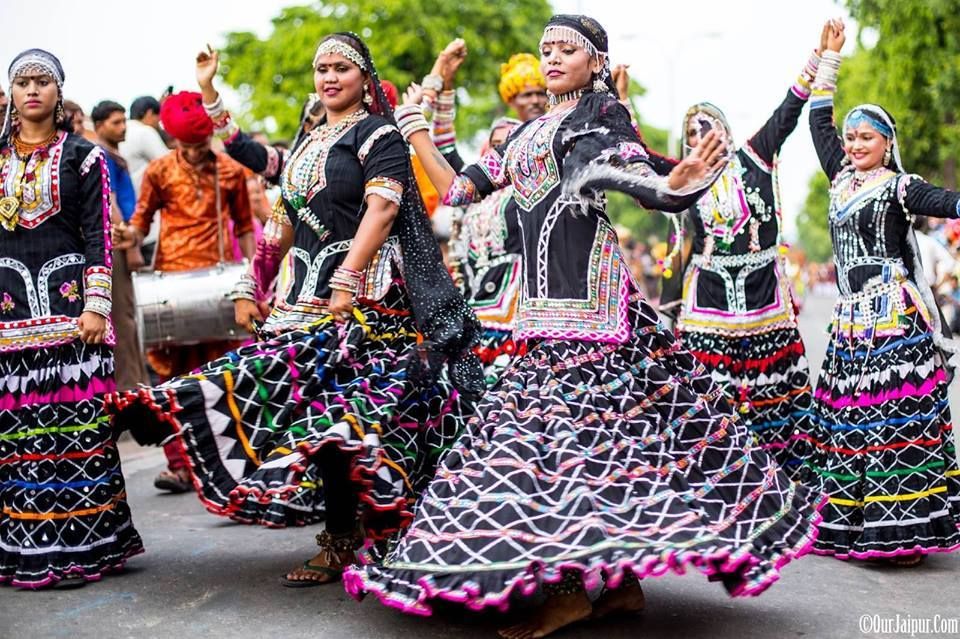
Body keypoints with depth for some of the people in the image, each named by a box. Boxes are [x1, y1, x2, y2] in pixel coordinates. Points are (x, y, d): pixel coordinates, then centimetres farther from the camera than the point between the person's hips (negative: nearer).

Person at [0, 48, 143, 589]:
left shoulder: (83, 156, 6)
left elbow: (99, 235, 0)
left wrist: (97, 305, -9)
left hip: (68, 301, -3)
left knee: (75, 423, -5)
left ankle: (78, 545, 1)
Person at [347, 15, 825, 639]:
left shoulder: (603, 112, 1)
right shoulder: (527, 133, 22)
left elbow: (643, 183, -14)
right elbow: (458, 190, 21)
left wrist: (676, 184, -36)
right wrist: (416, 130, 25)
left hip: (589, 286, -7)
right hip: (543, 297, 7)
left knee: (578, 416, -11)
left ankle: (572, 587, -8)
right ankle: (624, 577, 9)